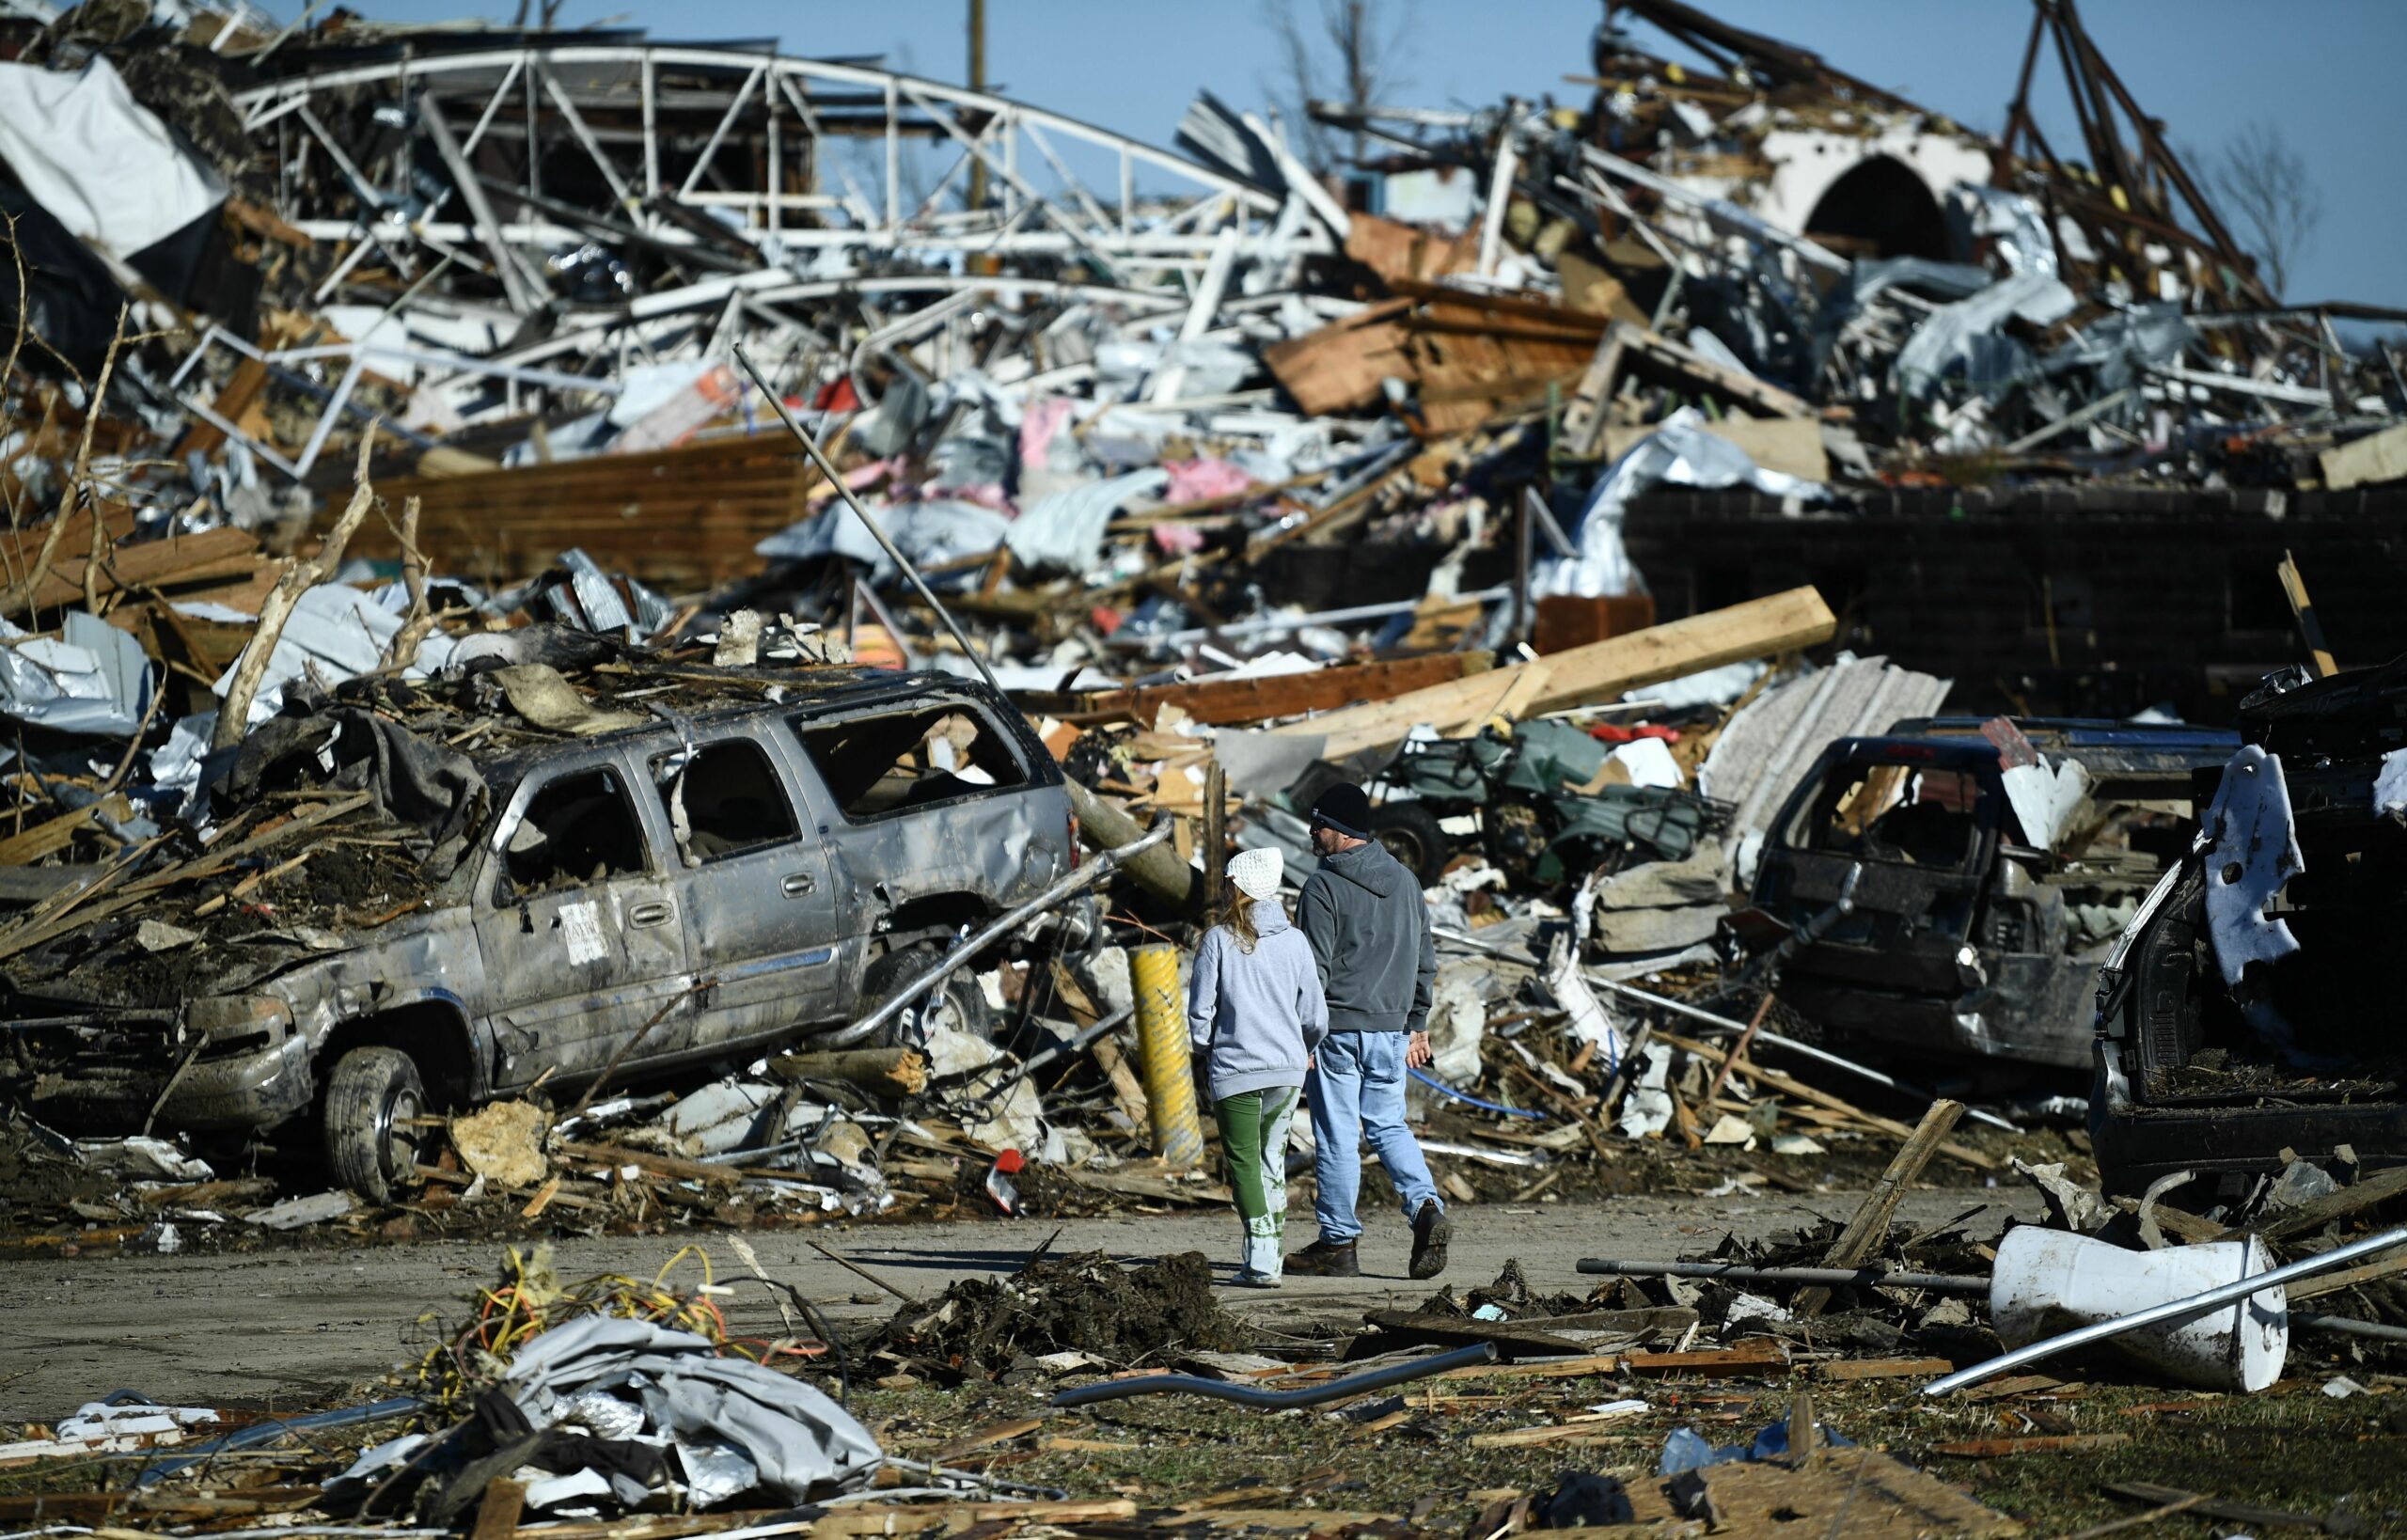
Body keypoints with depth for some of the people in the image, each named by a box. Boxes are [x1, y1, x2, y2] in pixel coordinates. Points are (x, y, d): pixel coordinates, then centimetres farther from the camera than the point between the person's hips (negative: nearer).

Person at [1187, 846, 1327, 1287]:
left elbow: (1200, 1010, -5)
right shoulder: (1293, 941, 2)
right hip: (1288, 1068, 3)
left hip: (1234, 1069, -3)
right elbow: (1315, 1017, 5)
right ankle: (1274, 1247, 23)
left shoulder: (1218, 940, -7)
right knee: (1272, 1153, 19)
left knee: (1243, 1161, 0)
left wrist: (1205, 1054, 13)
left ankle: (1262, 1264, -10)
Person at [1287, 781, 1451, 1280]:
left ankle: (1338, 1243, 6)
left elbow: (1314, 967, -14)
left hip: (1338, 1031, -6)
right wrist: (1417, 1025, 22)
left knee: (1337, 1136, 1)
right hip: (1391, 1032, 6)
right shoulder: (1405, 881, 10)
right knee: (1389, 1126, 15)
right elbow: (1424, 962, 15)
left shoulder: (1325, 887, -11)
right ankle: (1426, 1208, -7)